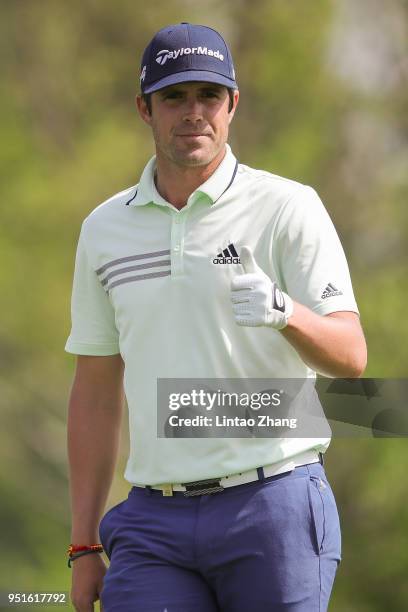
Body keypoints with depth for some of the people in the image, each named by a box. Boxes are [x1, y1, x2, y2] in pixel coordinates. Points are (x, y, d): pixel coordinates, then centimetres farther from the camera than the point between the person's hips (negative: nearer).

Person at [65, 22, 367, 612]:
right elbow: (96, 391, 16)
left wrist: (285, 313, -30)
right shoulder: (105, 229, 12)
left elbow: (351, 358, -8)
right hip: (154, 523, 3)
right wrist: (84, 546, 11)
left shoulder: (287, 208, 0)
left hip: (275, 505, -3)